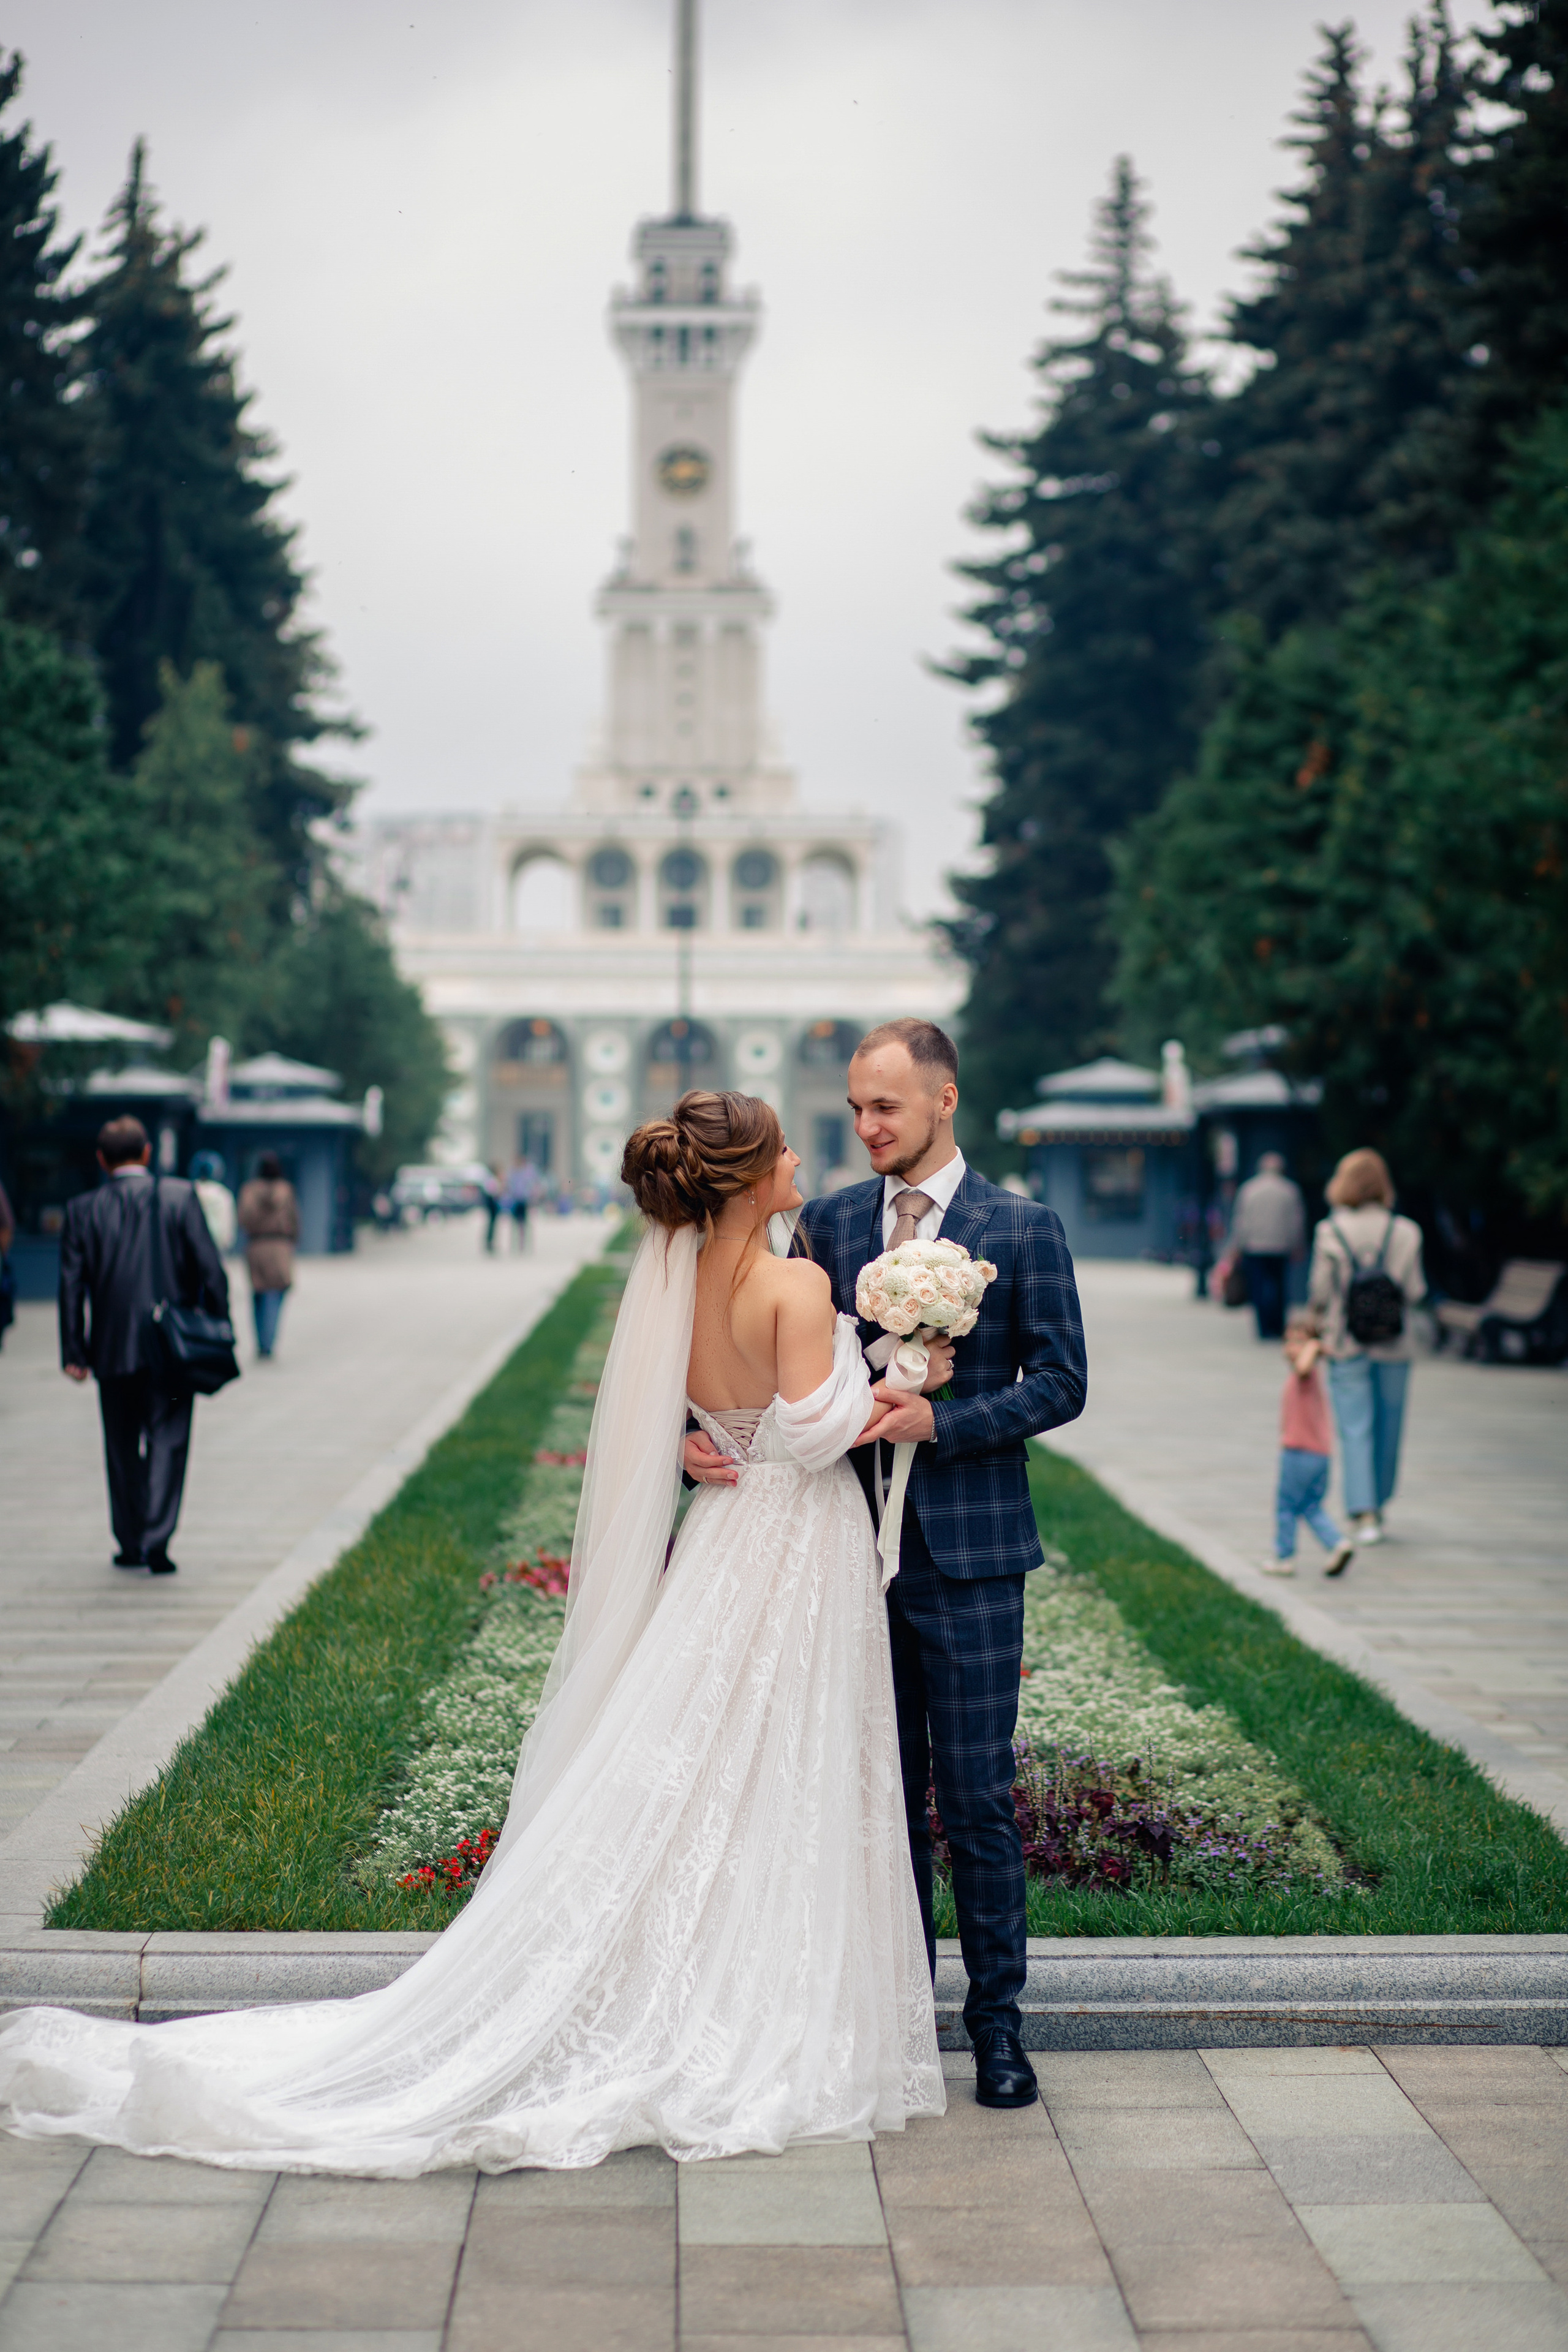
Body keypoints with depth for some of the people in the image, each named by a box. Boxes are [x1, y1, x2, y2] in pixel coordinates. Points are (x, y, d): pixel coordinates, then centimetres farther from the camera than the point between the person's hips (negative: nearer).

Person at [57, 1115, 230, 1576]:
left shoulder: (82, 1210, -1)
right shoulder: (180, 1197, -3)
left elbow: (71, 1285, -1)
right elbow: (210, 1270, -6)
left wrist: (73, 1352, 3)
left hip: (113, 1348, 1)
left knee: (123, 1448, 15)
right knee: (167, 1442, 1)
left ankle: (131, 1543, 21)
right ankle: (157, 1540, -12)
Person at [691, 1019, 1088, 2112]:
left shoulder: (1024, 1228, -3)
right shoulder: (827, 1222, 8)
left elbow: (1061, 1383, -5)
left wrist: (939, 1420, -17)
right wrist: (706, 1436, -10)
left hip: (968, 1553, -4)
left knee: (978, 1798, 0)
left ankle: (998, 2022, 12)